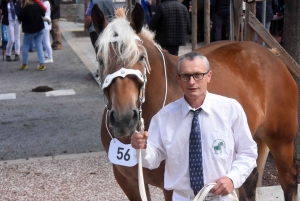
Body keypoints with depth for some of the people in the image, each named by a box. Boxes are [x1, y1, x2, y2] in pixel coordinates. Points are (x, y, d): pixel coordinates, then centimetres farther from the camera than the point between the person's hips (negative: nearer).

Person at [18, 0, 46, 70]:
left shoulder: (23, 9, -19)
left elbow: (20, 18, -5)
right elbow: (43, 14, 4)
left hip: (30, 30, -4)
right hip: (39, 28, 4)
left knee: (25, 46, 11)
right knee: (39, 45, 8)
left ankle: (24, 64, 17)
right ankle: (42, 64, 2)